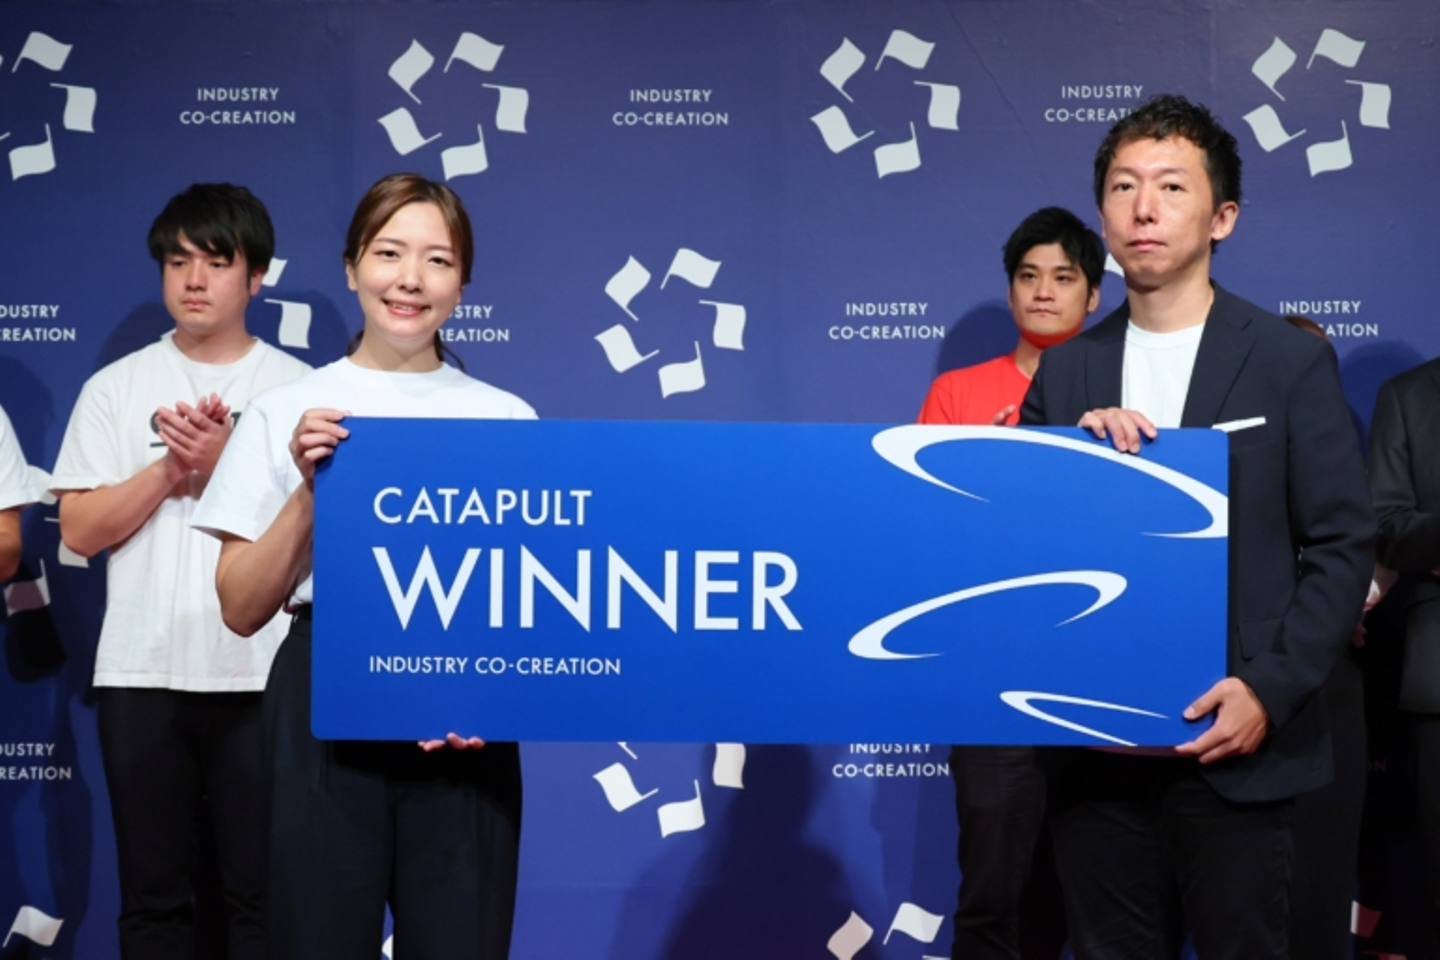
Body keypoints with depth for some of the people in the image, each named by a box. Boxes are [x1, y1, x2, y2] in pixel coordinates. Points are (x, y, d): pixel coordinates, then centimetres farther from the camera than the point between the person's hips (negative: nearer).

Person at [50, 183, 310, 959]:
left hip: (262, 675, -2)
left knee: (262, 893, 2)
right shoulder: (115, 388, 7)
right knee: (153, 894, 9)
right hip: (140, 673, 2)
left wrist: (228, 465, -15)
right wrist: (172, 467, -11)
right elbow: (80, 531, 1)